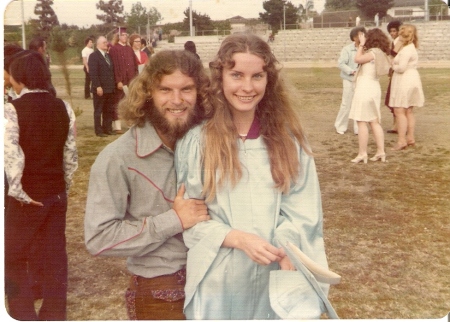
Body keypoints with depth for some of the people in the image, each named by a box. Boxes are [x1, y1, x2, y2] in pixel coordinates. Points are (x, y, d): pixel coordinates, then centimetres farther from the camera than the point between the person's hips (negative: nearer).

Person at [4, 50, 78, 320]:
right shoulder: (63, 107, 1)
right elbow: (71, 153, 3)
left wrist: (16, 190, -14)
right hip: (57, 194, 5)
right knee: (55, 257, 14)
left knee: (13, 258, 12)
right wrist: (65, 185, 13)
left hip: (28, 197, -5)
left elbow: (11, 154, -24)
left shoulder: (12, 109, -14)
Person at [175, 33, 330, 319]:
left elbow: (303, 209, -1)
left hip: (276, 277, 2)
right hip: (219, 280, -1)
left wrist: (285, 255, -17)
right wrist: (238, 238, -20)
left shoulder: (288, 137, 2)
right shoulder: (196, 140, -5)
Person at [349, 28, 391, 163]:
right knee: (375, 122, 12)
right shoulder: (380, 53, 15)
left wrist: (361, 44, -5)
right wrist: (362, 45, 19)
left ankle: (362, 154, -5)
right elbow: (362, 59, 19)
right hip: (374, 88, 9)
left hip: (365, 89, -9)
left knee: (362, 122, -6)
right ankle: (381, 152, 11)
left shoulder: (373, 53, -12)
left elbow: (357, 59, -16)